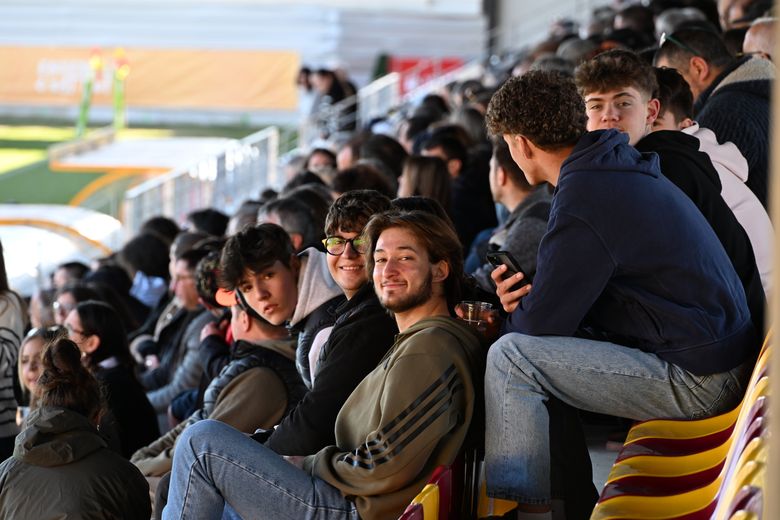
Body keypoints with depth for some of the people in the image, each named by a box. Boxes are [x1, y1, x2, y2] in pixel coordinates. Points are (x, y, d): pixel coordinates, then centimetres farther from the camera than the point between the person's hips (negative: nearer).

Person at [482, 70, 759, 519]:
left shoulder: (584, 199, -19)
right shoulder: (620, 168, 12)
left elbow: (541, 323, -13)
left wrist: (516, 315, 8)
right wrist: (529, 302, 7)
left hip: (697, 381, -10)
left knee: (511, 358, -13)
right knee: (539, 356, 19)